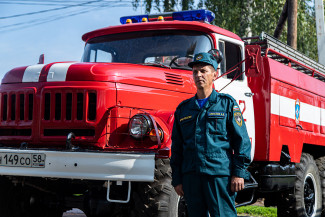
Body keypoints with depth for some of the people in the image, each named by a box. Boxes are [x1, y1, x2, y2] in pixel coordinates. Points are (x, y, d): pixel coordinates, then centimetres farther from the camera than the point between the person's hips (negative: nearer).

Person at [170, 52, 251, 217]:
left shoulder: (227, 104, 5)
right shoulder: (183, 109, 15)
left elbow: (242, 140, 1)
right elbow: (176, 147, 16)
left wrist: (239, 172, -6)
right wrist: (177, 179, 11)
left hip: (220, 175, -4)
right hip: (191, 177, 4)